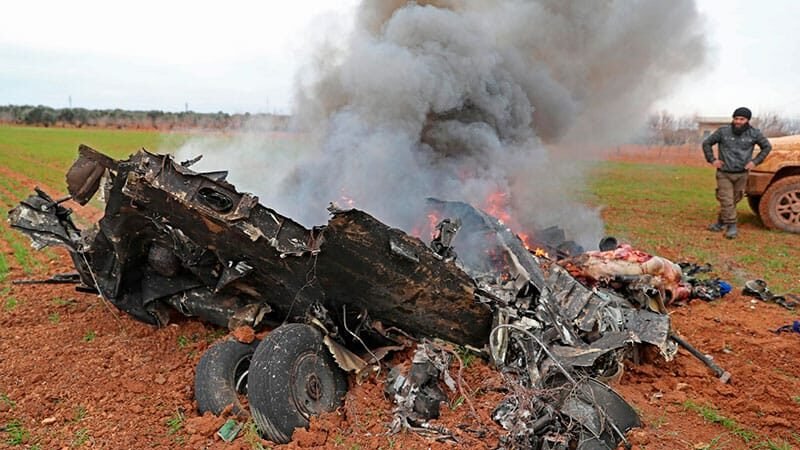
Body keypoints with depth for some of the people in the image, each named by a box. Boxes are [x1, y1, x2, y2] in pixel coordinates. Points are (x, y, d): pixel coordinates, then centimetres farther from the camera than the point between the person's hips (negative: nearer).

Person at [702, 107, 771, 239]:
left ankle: (721, 222, 23)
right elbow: (706, 143, 4)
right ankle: (731, 226, 1)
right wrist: (712, 160, -3)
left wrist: (755, 161, 2)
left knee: (734, 200, 7)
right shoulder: (723, 131, -6)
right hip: (724, 173, -2)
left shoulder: (754, 133, -1)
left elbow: (767, 146, 12)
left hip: (741, 174, 2)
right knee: (726, 201, -7)